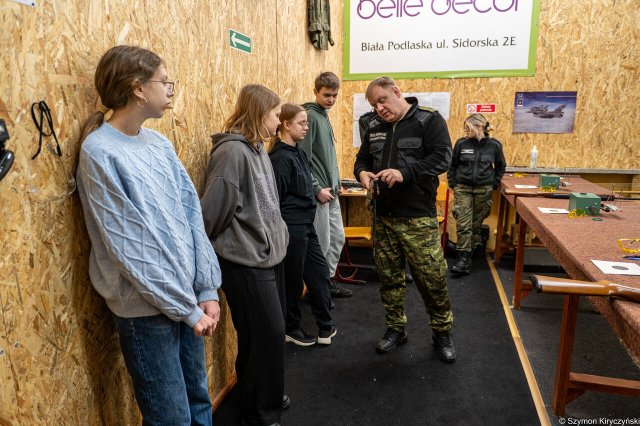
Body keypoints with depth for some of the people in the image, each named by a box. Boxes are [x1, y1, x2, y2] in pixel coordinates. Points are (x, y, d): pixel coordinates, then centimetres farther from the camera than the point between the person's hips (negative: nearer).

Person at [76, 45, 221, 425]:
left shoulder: (160, 143, 6)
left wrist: (207, 289, -2)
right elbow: (129, 247, -17)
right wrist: (187, 307, -13)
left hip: (188, 297, 6)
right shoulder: (100, 152, -14)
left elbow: (192, 214, 3)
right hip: (147, 308, -6)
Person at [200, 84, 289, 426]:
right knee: (266, 336, 2)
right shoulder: (232, 151, -20)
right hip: (246, 262, -9)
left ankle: (267, 397, 39)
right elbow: (213, 210, -19)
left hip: (269, 255, 9)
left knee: (271, 332, 18)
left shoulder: (257, 148, 9)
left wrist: (277, 235, 14)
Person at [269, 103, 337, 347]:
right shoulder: (280, 158, -17)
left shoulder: (298, 153, 10)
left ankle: (325, 326, 28)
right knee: (293, 280, 6)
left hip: (306, 226, 9)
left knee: (320, 274, 14)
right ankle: (290, 329, 25)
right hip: (292, 229, -9)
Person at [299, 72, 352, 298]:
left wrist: (335, 183, 16)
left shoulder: (324, 115, 15)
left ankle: (328, 280, 29)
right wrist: (317, 188, -18)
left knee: (337, 238, 15)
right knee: (321, 243, -1)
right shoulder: (310, 116, -13)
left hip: (331, 190, 9)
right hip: (318, 193, -9)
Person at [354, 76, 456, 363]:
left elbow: (442, 157, -15)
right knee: (389, 276, 12)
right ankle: (395, 329, 30)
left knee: (432, 277, 0)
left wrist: (405, 172, -28)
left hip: (418, 217, -5)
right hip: (384, 216, 5)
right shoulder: (374, 127, 12)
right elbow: (362, 158, 18)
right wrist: (362, 172, -7)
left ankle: (442, 332, 21)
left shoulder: (429, 120, -5)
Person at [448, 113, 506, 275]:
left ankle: (476, 245, 35)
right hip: (463, 189, 0)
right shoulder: (461, 143, -2)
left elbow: (501, 166, 14)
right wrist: (452, 184, 2)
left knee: (477, 222, 10)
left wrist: (494, 184, 8)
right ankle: (464, 259, -4)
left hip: (484, 190, 0)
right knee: (463, 225, -6)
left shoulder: (494, 145, -1)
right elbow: (452, 166, 9)